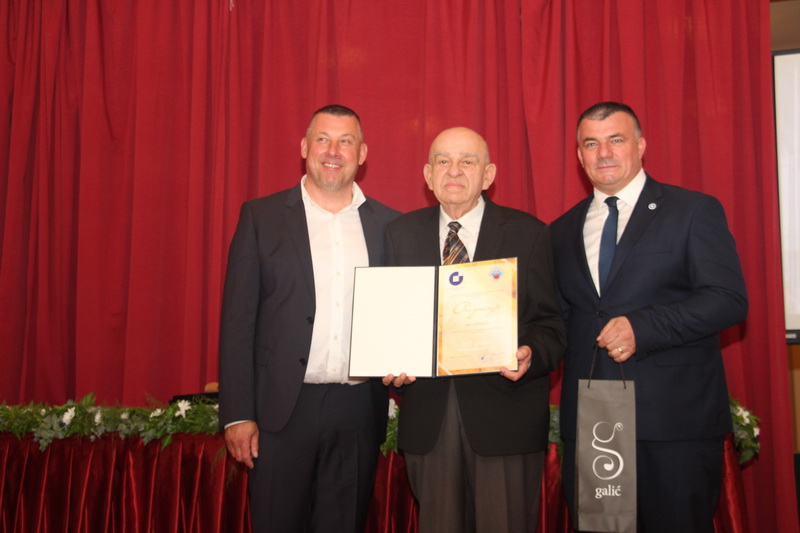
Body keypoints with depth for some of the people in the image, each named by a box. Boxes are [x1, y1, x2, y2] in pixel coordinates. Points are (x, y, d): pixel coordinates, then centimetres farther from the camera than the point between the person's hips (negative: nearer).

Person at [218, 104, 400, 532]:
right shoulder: (261, 216, 0)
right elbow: (238, 320, -3)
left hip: (359, 411, 2)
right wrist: (237, 414, -7)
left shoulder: (388, 224, 6)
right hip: (283, 408, -2)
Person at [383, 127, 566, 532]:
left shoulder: (529, 234, 1)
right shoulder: (400, 234, 8)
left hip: (505, 412, -2)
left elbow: (549, 325, -1)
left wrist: (531, 355, -21)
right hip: (427, 415, 2)